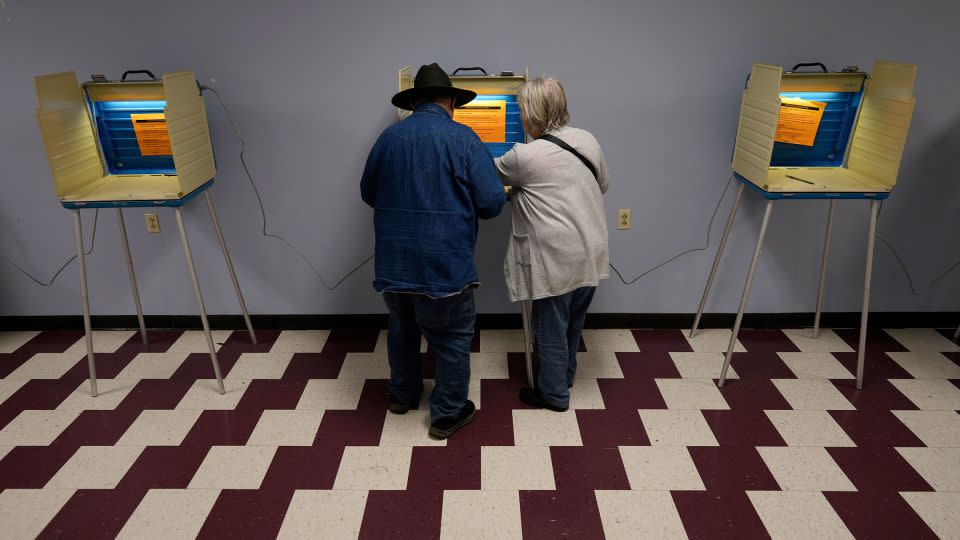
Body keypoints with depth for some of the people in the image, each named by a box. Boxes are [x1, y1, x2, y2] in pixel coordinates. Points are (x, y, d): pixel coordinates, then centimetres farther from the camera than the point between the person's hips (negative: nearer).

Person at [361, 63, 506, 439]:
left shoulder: (388, 137, 4)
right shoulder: (463, 139, -9)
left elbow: (368, 193, 15)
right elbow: (492, 202, -11)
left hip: (392, 264, 5)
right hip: (445, 266, -5)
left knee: (402, 328, 25)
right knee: (452, 340, 12)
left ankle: (402, 394, 43)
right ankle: (447, 414, 24)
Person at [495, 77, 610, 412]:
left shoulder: (525, 156, -15)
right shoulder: (588, 140, 3)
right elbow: (603, 185, 17)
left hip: (557, 259, -7)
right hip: (591, 253, 7)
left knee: (551, 327, 9)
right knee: (573, 321, 23)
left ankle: (554, 394, 24)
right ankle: (565, 375, 42)